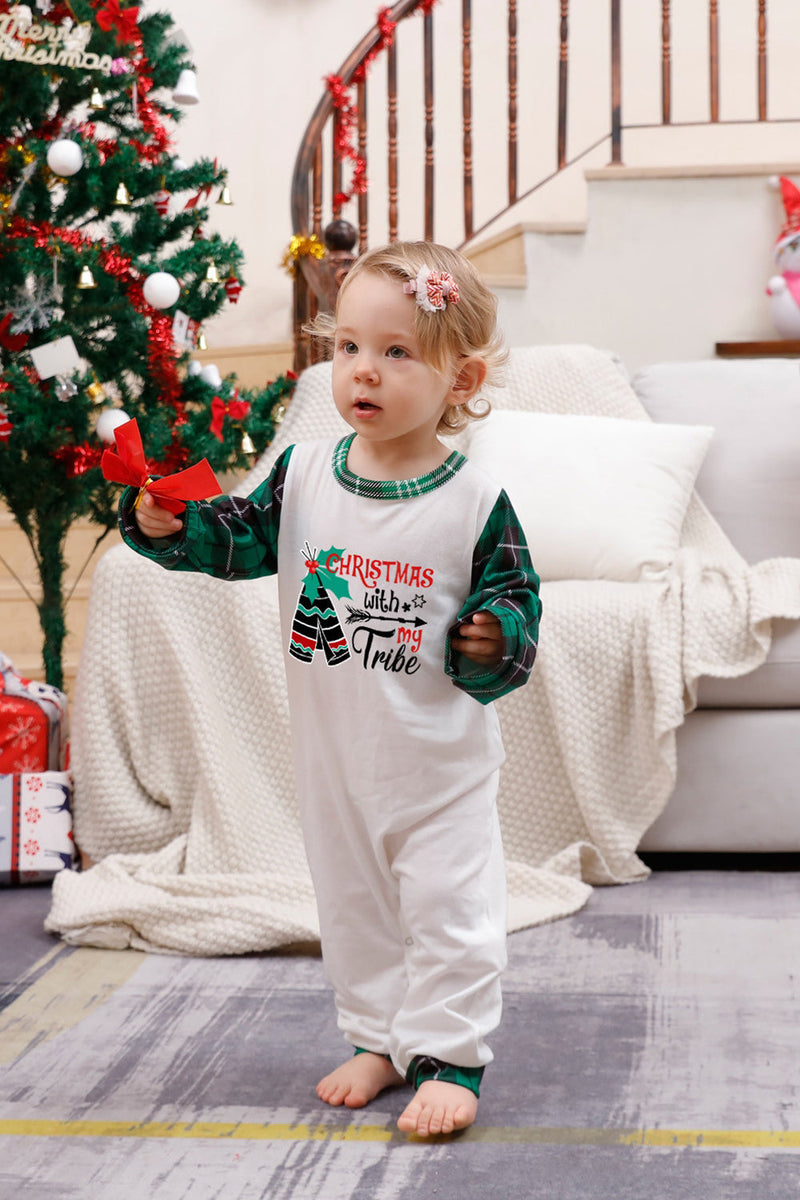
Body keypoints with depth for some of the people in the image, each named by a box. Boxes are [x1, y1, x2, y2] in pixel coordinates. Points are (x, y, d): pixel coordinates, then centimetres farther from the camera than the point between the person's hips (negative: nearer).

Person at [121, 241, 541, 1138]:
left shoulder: (474, 503, -11)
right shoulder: (303, 474, -3)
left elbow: (515, 593, -5)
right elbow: (238, 540, 2)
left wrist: (497, 639, -25)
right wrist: (169, 525, -16)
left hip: (438, 757, -4)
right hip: (332, 755, 4)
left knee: (448, 908, 1)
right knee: (351, 903, 17)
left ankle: (450, 1058, 14)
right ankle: (378, 1038, 33)